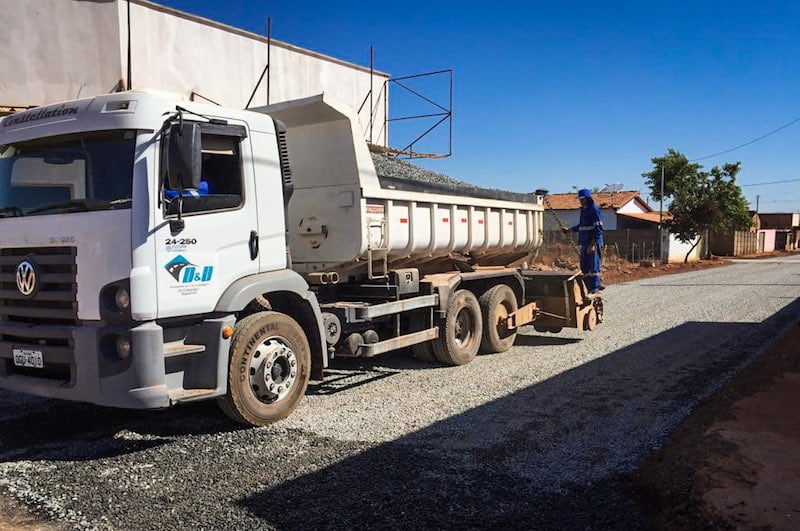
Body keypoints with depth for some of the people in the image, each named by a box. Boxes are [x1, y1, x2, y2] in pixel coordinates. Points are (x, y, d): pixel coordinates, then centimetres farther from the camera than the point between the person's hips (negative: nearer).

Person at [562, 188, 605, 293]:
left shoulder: (594, 210, -10)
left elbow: (598, 229, -16)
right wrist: (569, 229, 26)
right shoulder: (583, 210, 17)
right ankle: (598, 284, 23)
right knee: (584, 267, 11)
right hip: (584, 243, 9)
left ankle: (594, 289, -2)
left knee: (593, 266, -7)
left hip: (593, 243, -9)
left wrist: (592, 245, -21)